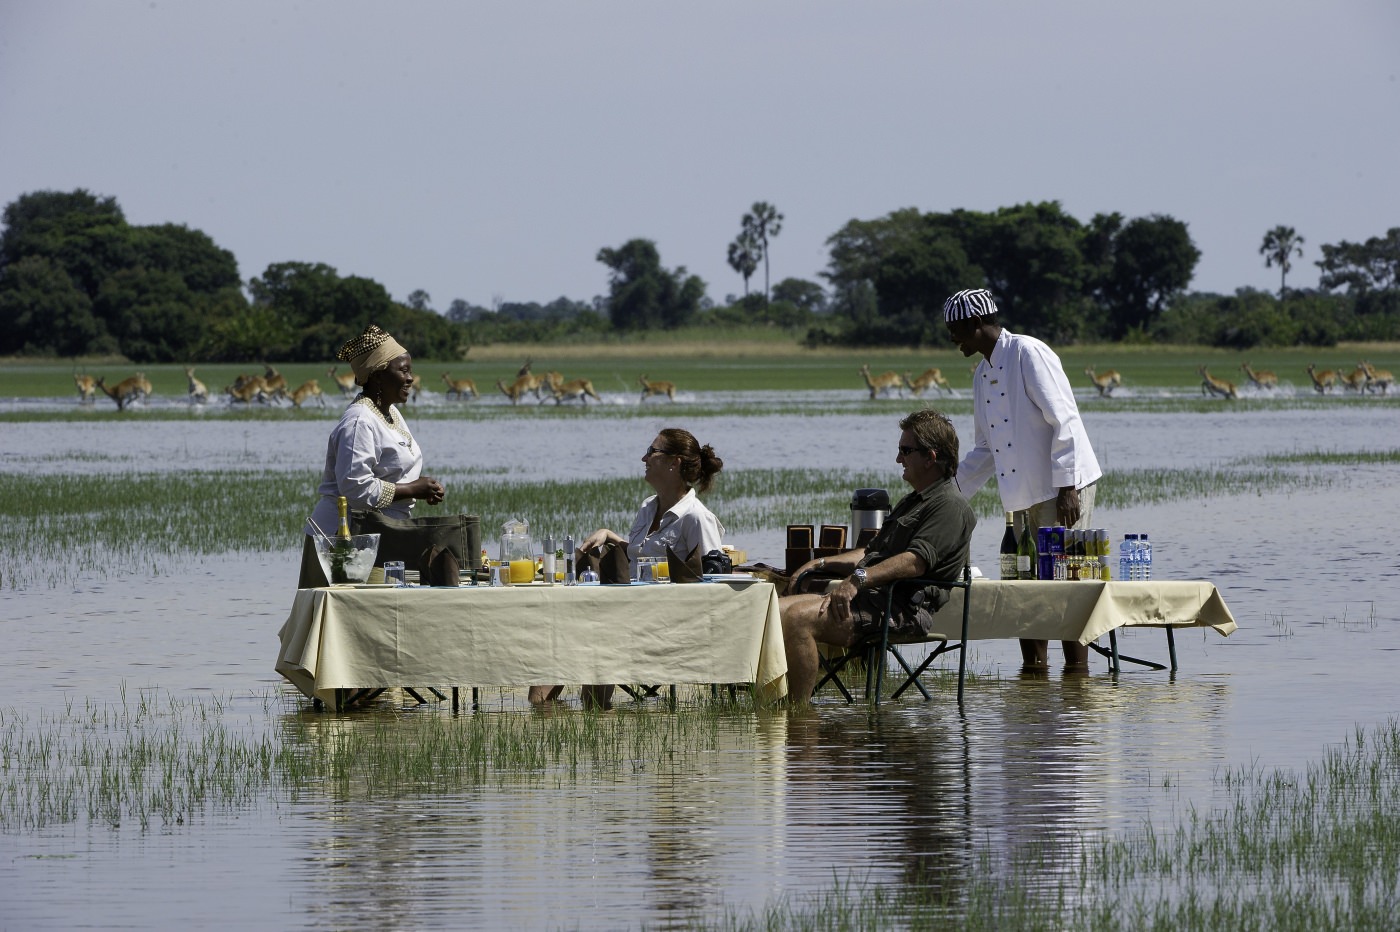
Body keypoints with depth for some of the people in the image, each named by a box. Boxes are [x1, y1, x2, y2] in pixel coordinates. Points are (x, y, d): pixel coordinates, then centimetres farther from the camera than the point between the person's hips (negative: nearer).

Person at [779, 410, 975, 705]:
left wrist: (858, 579, -28)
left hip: (901, 608, -10)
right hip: (870, 598, 10)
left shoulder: (951, 507, -5)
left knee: (798, 618, -28)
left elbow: (915, 562, -19)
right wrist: (822, 563, 19)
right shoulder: (911, 502, 29)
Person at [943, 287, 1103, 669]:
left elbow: (1064, 422, -16)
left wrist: (1066, 488, -20)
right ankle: (1034, 670, 12)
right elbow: (986, 450, 24)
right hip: (1024, 495, 9)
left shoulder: (1029, 354, -10)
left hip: (1063, 489, -9)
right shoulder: (983, 375, 17)